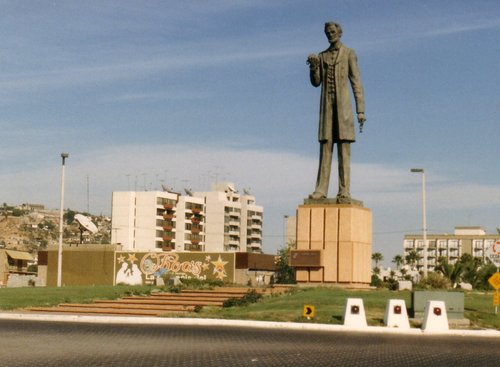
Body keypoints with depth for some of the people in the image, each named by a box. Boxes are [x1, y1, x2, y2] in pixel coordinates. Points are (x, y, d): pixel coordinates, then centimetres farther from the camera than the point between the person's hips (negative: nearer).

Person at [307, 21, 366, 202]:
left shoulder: (349, 54, 6)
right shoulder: (322, 56, 17)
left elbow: (356, 82, 1)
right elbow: (316, 82, 12)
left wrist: (360, 110, -7)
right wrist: (313, 66, -8)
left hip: (343, 105, -3)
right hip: (326, 105, 3)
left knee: (344, 150, -6)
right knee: (325, 148, -1)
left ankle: (344, 192, -10)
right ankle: (321, 190, -4)